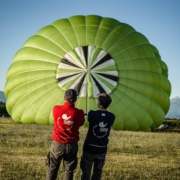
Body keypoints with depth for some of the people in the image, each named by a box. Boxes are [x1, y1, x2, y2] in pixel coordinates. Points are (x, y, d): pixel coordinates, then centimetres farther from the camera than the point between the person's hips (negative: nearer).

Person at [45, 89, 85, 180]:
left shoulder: (56, 109, -12)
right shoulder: (79, 113, -13)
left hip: (57, 144, 1)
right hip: (72, 145, 0)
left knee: (52, 169, 16)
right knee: (68, 171, 12)